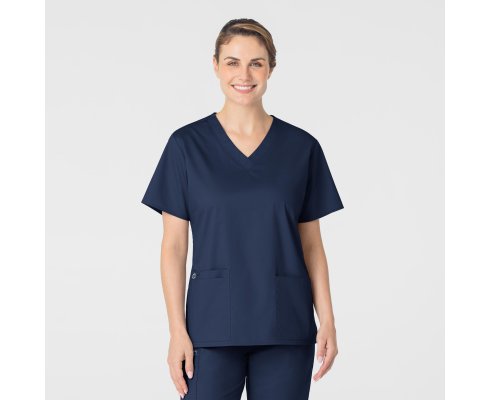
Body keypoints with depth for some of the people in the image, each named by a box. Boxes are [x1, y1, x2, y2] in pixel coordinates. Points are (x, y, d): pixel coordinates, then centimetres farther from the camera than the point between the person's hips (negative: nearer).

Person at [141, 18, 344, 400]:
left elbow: (312, 244, 7)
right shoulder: (187, 144, 1)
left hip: (285, 327, 1)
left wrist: (327, 321, -1)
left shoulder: (302, 147, 4)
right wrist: (177, 329, -6)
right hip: (213, 324, -1)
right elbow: (174, 245, 0)